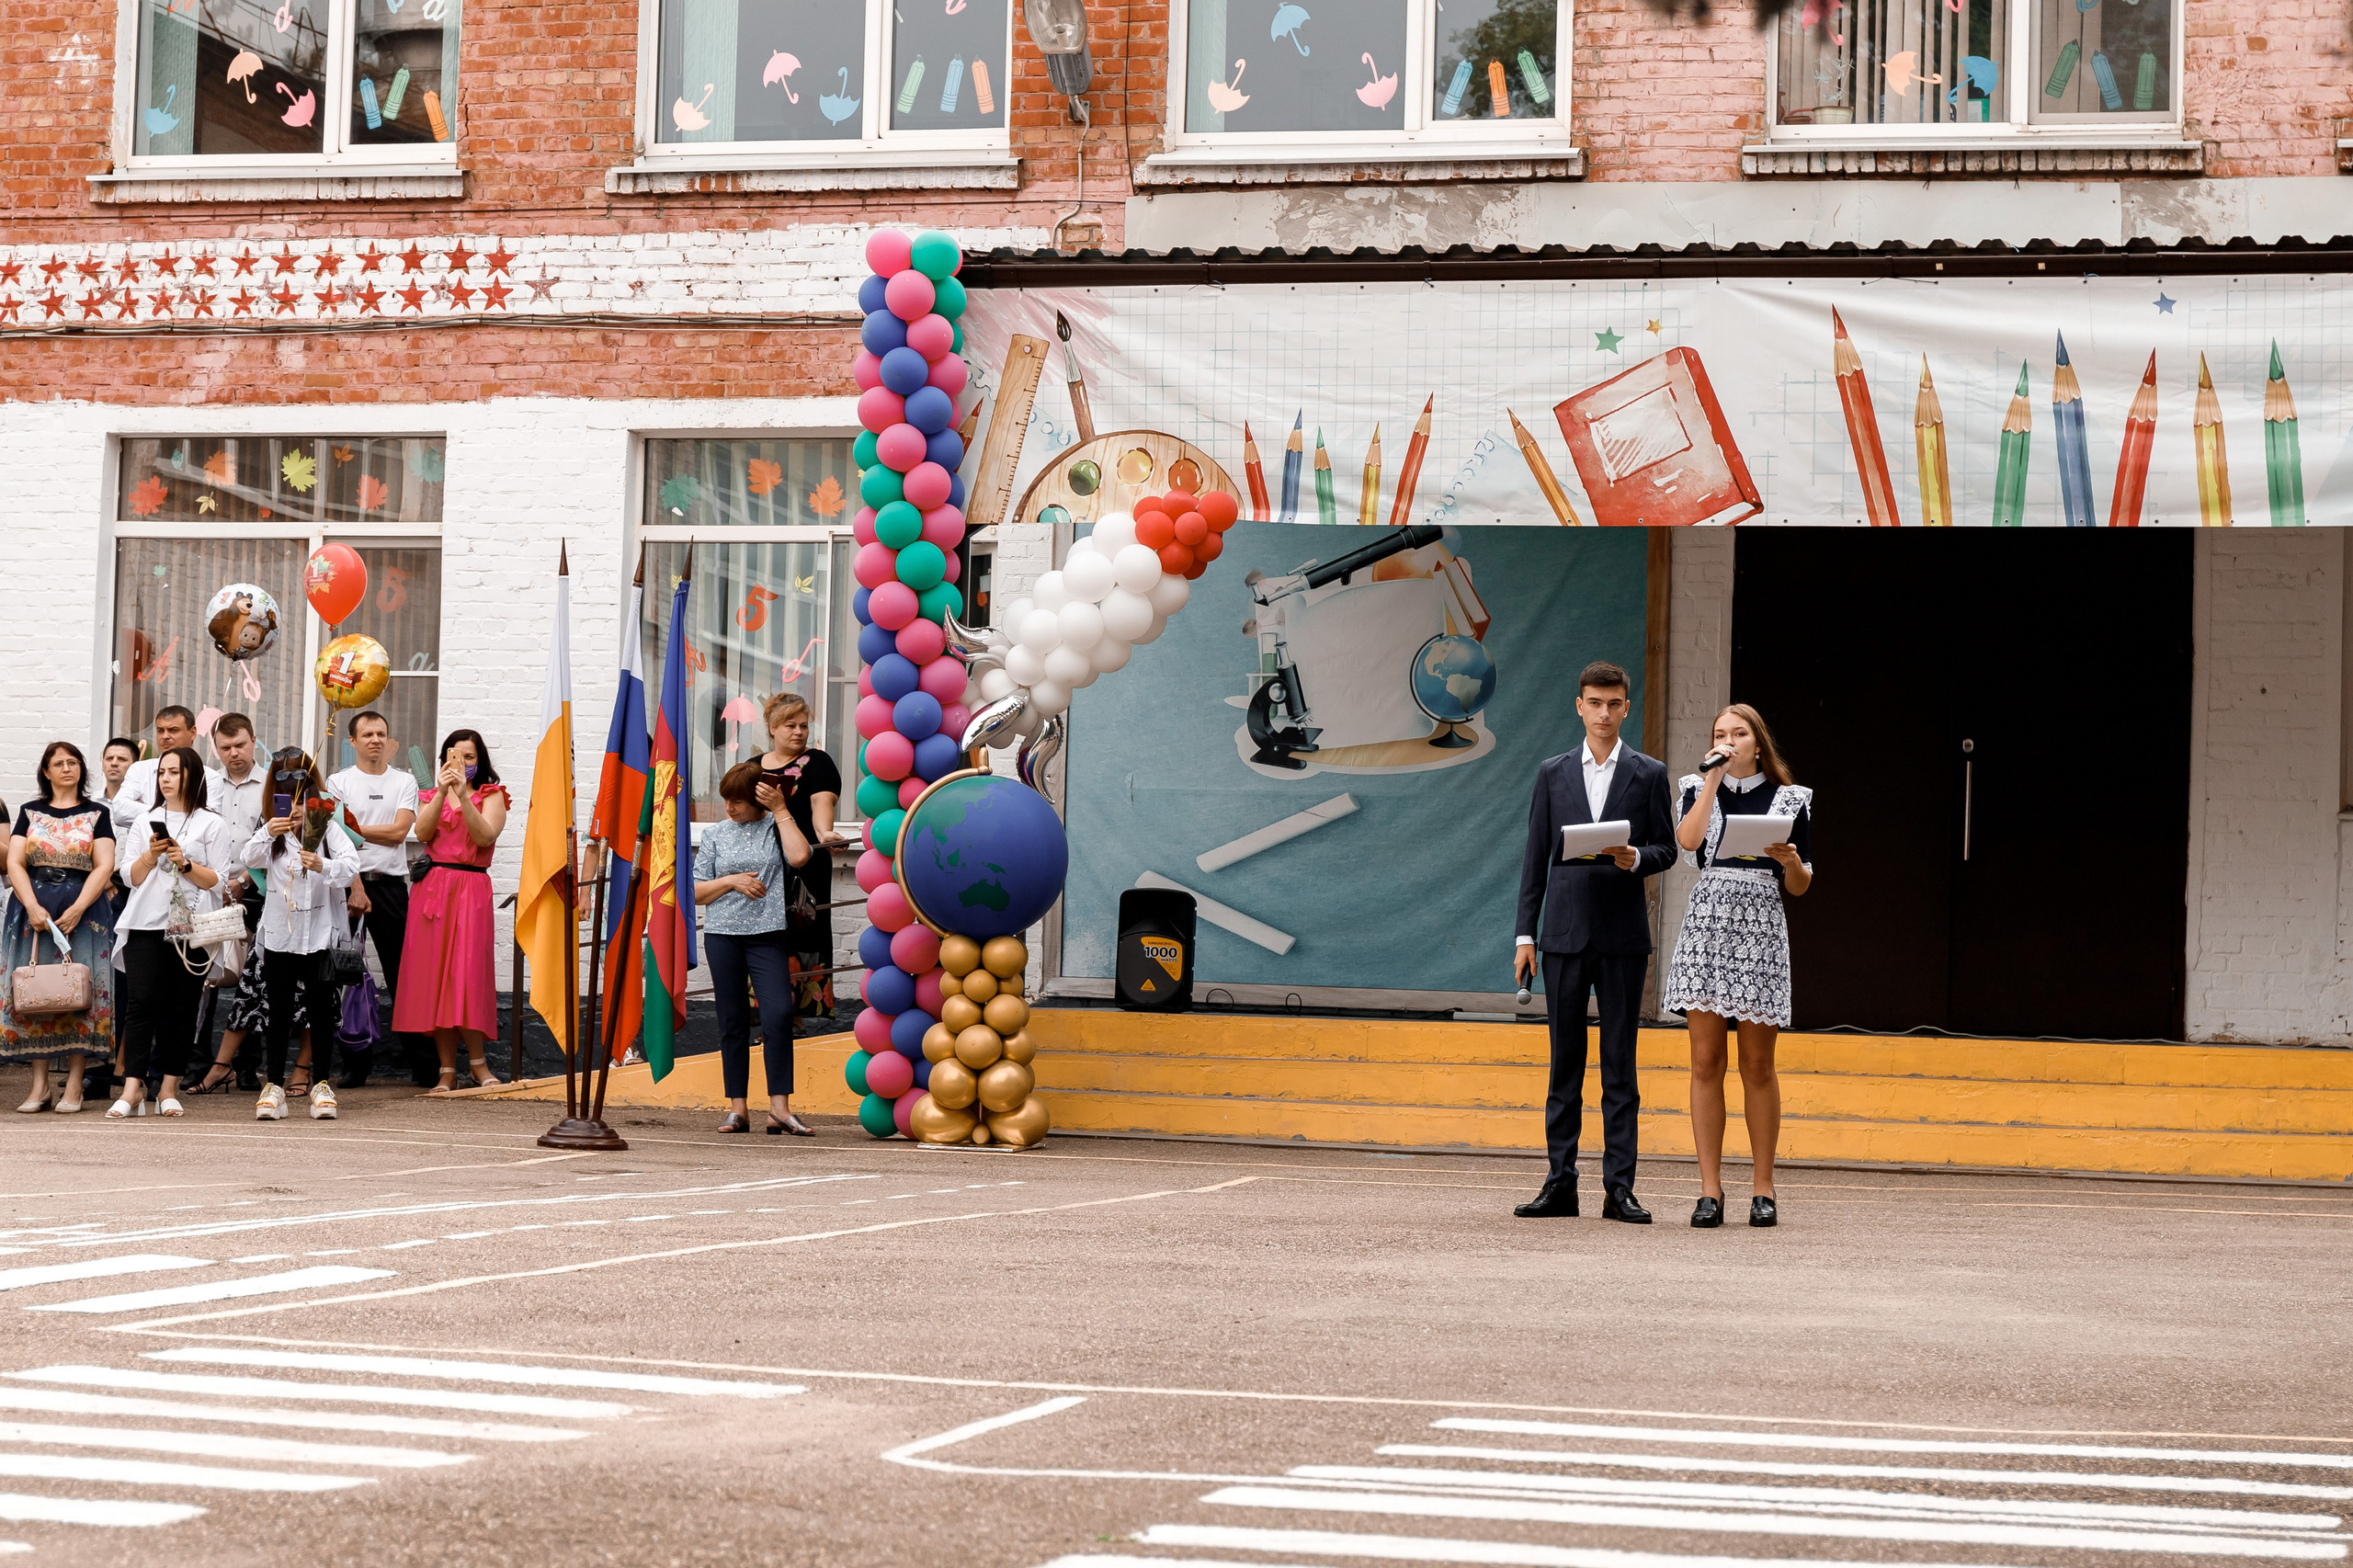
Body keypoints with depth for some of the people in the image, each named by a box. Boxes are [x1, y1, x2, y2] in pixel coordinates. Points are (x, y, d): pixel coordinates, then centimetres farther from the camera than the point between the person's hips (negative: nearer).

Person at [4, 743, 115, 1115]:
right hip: (33, 910, 2)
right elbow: (14, 863, 3)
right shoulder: (30, 813, 12)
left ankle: (73, 1087, -7)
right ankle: (39, 1085, 1)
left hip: (83, 910, -2)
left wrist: (77, 910, -14)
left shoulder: (97, 814, 7)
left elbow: (104, 867, -2)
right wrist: (33, 908, -12)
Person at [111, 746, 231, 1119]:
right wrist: (151, 855, -6)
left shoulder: (210, 825, 6)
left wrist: (185, 863, -12)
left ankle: (169, 1088, 5)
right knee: (141, 1001, -9)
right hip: (145, 923, 2)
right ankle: (132, 1087, -12)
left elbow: (218, 882, 0)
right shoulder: (145, 821, 16)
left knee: (179, 1007, 0)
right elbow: (130, 878, 12)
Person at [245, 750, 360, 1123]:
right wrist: (267, 833, -31)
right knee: (280, 1012, 4)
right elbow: (251, 859, -12)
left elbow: (352, 865, -12)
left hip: (320, 933, -1)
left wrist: (324, 866, -32)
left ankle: (320, 1085, 10)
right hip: (279, 934, 1)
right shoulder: (273, 830, 3)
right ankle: (273, 1086, 7)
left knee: (320, 1010, 3)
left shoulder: (328, 827, -2)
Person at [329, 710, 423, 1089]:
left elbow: (398, 832, -3)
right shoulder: (339, 783, 6)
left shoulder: (404, 782, 11)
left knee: (403, 974, -2)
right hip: (349, 883, 0)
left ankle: (423, 1064, 0)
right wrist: (355, 887, -14)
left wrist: (354, 828, -6)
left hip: (391, 885, 0)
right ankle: (354, 1065, 5)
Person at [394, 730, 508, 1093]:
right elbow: (422, 833, -2)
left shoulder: (491, 795, 9)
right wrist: (442, 792, -12)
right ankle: (447, 1070, 1)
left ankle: (477, 1061, -1)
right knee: (434, 975, -2)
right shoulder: (431, 796, 18)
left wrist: (463, 796, -17)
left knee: (467, 972, -12)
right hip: (431, 887, 3)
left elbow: (486, 836, -10)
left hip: (471, 889, -3)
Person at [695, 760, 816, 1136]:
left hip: (768, 935, -2)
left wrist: (781, 810, -6)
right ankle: (737, 1108, 8)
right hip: (722, 935, 2)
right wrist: (732, 881, -5)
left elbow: (800, 855, -15)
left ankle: (779, 1107, -15)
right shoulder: (715, 834, 12)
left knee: (778, 1013, -16)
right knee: (732, 1021, 4)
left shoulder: (777, 829, 7)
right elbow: (697, 892, 11)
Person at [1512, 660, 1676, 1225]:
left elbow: (1666, 849, 7)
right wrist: (1526, 933, 4)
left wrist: (1636, 858, -16)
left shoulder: (1649, 775, 6)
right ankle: (1560, 1183, 7)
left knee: (1620, 1062, -1)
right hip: (1564, 931, 1)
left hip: (1622, 931, -1)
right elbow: (1536, 856, 9)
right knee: (1565, 1061, 4)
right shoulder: (1553, 772, 10)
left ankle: (1619, 1187, 1)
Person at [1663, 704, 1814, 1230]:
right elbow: (1688, 840, -10)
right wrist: (1713, 777, -6)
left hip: (1761, 930, 0)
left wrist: (1792, 862, -10)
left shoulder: (1790, 799, 11)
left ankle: (1763, 1187, 8)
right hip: (1706, 924, 0)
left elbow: (1799, 888, 12)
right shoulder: (1698, 787, 12)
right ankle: (1710, 1189, 0)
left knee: (1757, 1066, 1)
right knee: (1706, 1062, -2)